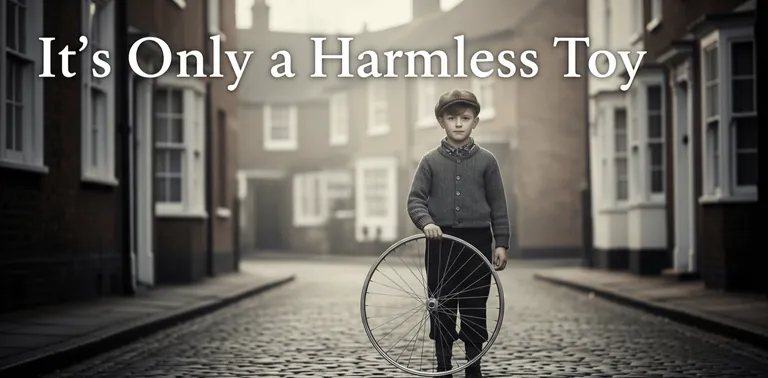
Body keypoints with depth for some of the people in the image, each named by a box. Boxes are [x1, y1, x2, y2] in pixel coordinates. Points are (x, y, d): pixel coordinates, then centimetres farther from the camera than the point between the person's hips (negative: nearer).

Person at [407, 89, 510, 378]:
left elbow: (498, 204, 4)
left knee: (475, 309, 5)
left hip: (477, 242, 0)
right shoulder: (430, 161, 2)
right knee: (441, 308, 5)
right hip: (441, 242, 0)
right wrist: (426, 222, -23)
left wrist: (501, 243, -2)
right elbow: (415, 199, -3)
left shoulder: (486, 160, 3)